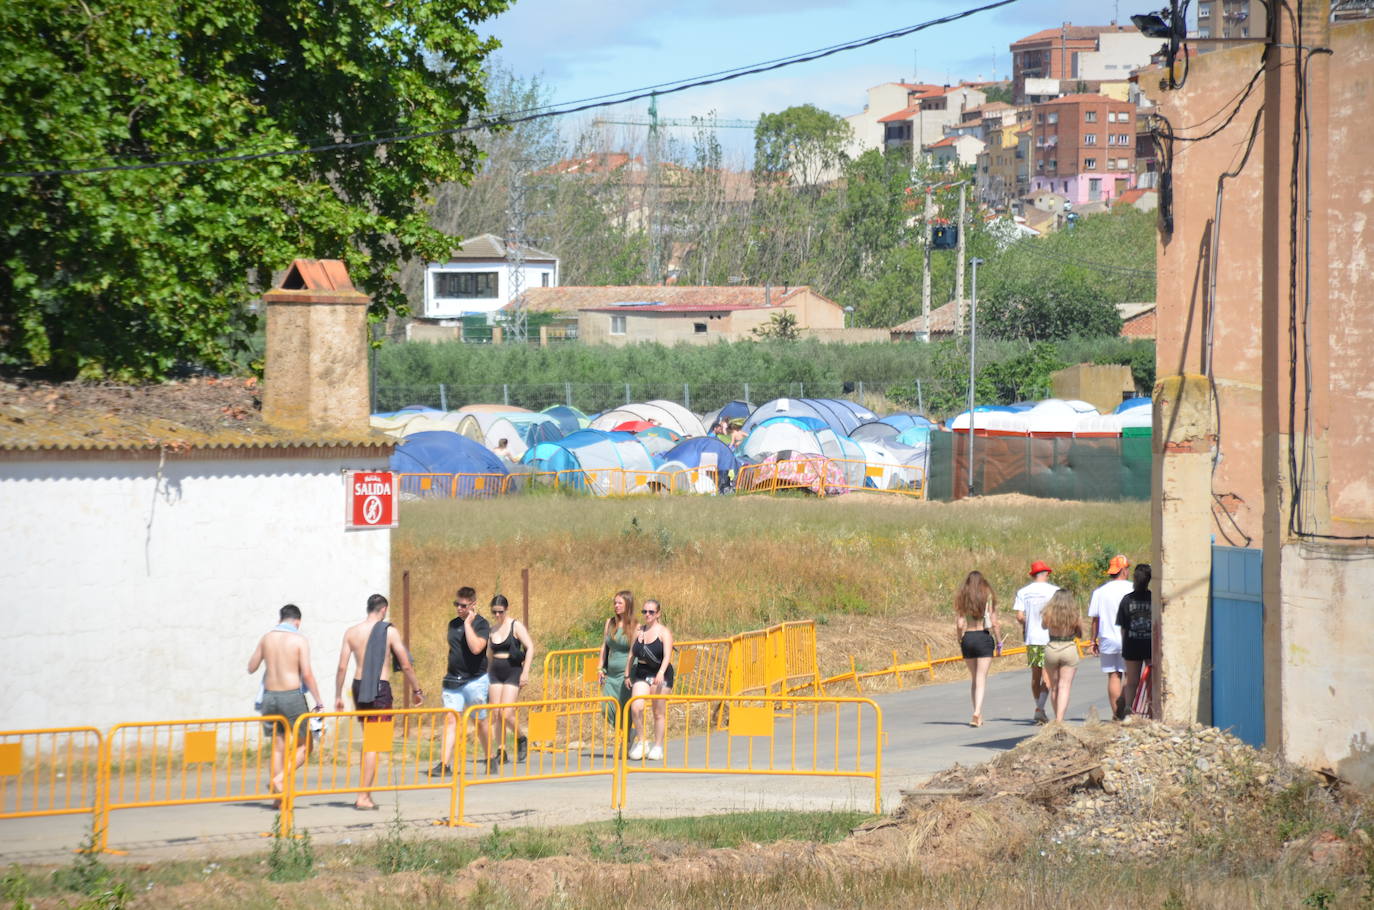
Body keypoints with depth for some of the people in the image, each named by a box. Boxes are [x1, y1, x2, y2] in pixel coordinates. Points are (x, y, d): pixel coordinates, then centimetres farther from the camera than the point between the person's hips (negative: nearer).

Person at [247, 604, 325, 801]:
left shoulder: (266, 639, 6)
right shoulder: (300, 640, -6)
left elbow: (251, 668, 15)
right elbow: (307, 674, -12)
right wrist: (319, 701, -5)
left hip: (270, 696, 5)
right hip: (291, 695, -5)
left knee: (278, 747, 11)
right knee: (304, 745, 9)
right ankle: (279, 779, -11)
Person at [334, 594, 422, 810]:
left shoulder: (351, 633, 5)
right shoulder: (389, 631, -5)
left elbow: (342, 667, 2)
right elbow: (406, 665, -3)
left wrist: (338, 696, 10)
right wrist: (417, 690, 9)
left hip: (359, 687, 5)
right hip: (380, 688, -5)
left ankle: (366, 792, 19)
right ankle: (363, 797, -5)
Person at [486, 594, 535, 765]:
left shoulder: (516, 626, -3)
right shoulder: (491, 629, 11)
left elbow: (530, 648, -9)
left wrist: (525, 672, -16)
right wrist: (486, 677, 16)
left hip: (513, 672, -5)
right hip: (495, 673, 5)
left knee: (506, 714, -14)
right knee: (497, 714, -1)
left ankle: (521, 740, 12)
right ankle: (501, 751, 6)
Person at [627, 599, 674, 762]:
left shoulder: (664, 632, -5)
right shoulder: (639, 631, 10)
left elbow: (667, 656, -16)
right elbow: (632, 654, 19)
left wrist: (661, 673, -31)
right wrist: (627, 674, 17)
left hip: (660, 675, -4)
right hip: (641, 673, 4)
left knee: (659, 712, 1)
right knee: (636, 707, -15)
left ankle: (657, 747, 12)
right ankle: (642, 742, -1)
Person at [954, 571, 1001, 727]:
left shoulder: (962, 598, 4)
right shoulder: (988, 597, -1)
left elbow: (959, 625, 0)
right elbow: (994, 623, -5)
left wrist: (960, 643, 10)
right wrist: (999, 641, 4)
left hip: (967, 638, 3)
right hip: (984, 637, -3)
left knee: (973, 677, 15)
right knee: (982, 678, -4)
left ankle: (978, 715, 17)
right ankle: (977, 712, -21)